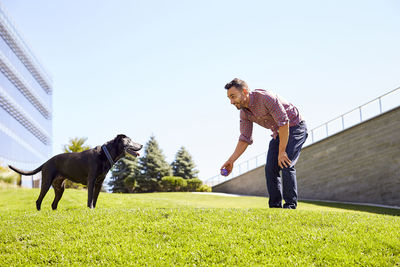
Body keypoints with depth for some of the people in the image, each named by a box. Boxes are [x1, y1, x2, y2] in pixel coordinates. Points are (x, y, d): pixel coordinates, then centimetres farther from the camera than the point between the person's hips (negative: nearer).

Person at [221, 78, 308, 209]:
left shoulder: (266, 98, -29)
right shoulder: (244, 112, -4)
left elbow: (284, 122, -28)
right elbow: (245, 139, 1)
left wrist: (282, 151, -25)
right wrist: (231, 160, -8)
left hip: (295, 128, -8)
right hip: (278, 133, 8)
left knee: (286, 164, -20)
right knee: (270, 168, -3)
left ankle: (290, 206, -14)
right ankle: (275, 206, 3)